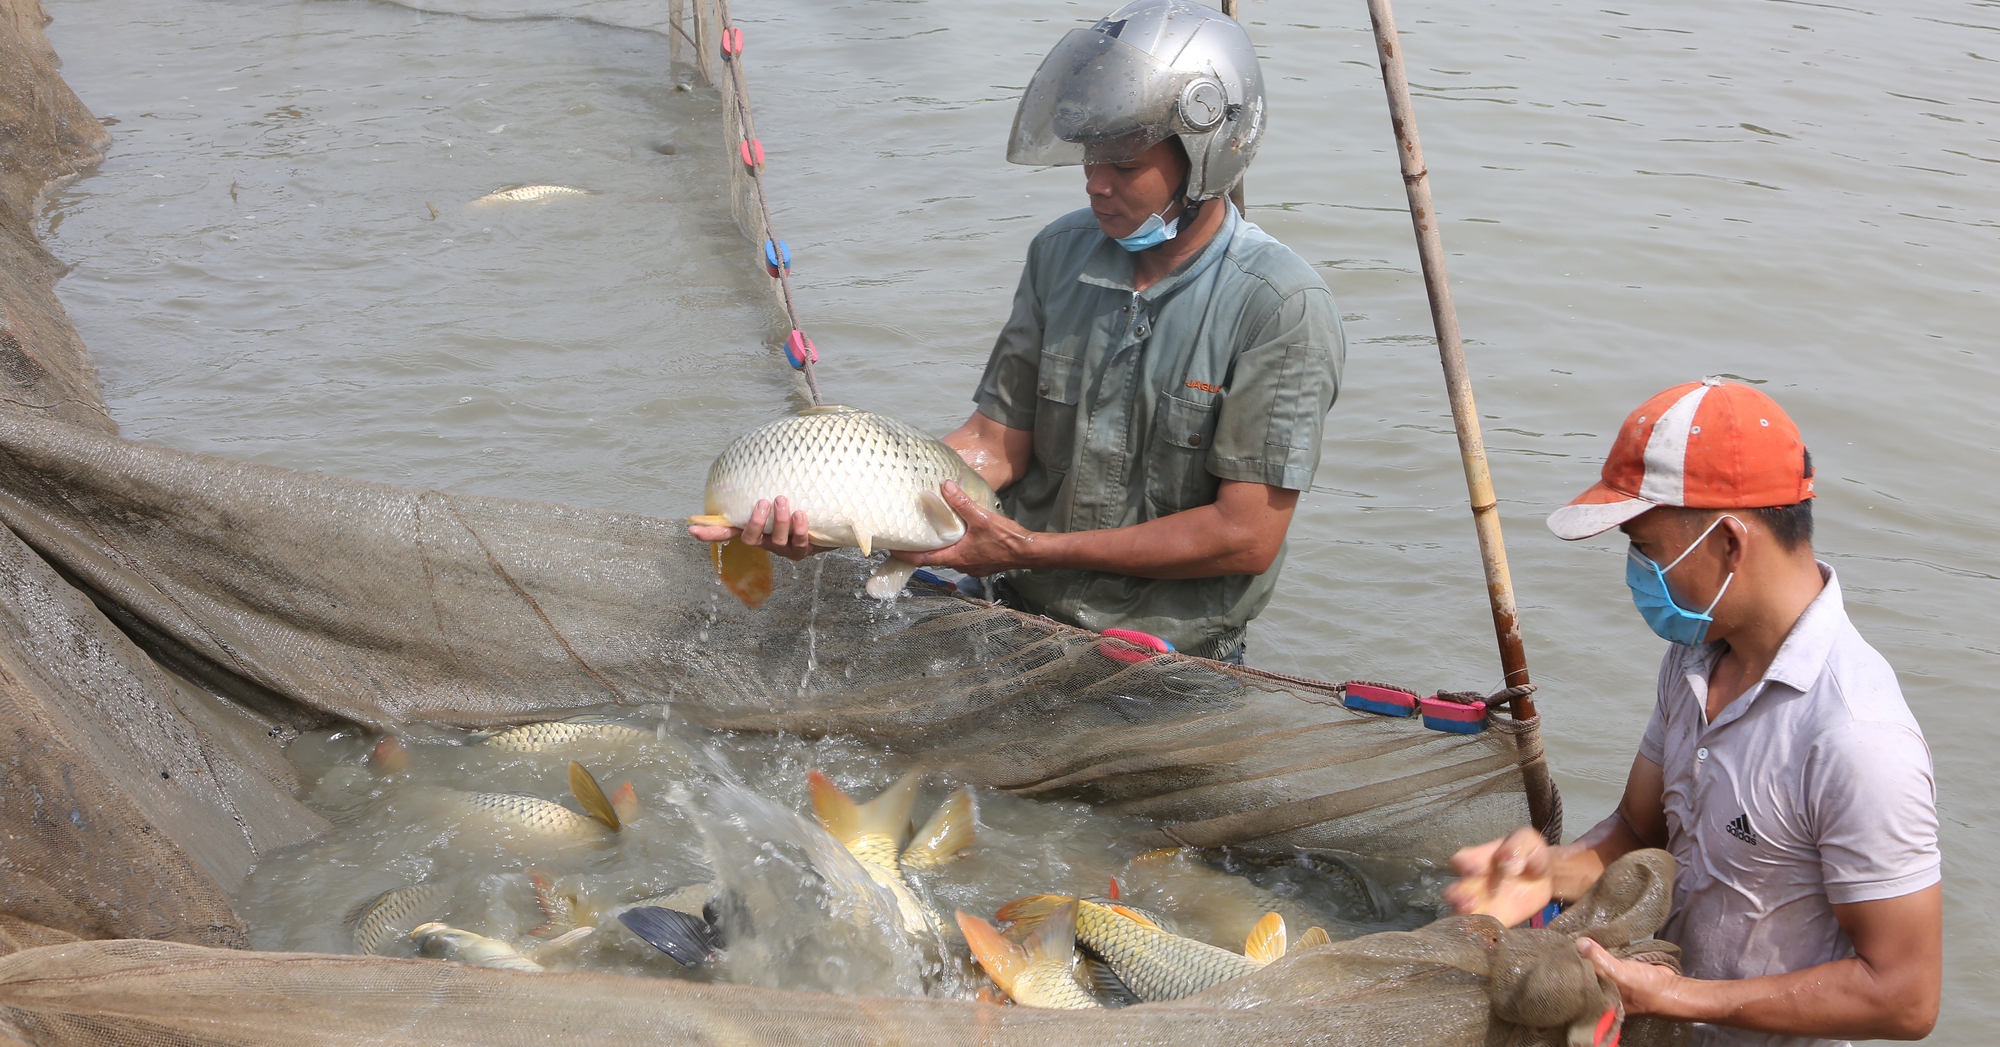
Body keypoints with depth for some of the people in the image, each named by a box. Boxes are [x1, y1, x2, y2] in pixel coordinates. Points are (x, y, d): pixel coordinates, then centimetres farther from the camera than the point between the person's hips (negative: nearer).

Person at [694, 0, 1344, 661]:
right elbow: (997, 442, 4)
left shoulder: (1282, 308, -13)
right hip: (1022, 620, 4)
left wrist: (1031, 550, -15)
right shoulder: (1060, 254, 5)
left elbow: (1246, 537, -15)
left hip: (1176, 664, -4)